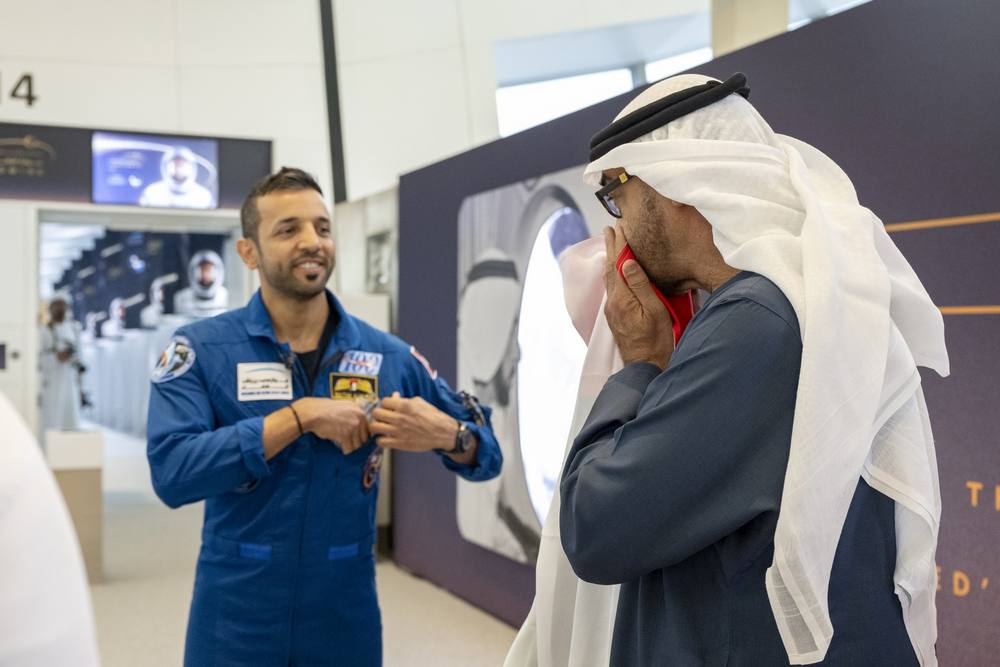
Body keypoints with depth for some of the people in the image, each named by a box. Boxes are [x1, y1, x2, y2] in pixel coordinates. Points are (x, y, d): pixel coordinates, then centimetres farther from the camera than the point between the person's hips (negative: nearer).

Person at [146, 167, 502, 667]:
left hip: (347, 621, 2)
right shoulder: (202, 349, -7)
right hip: (234, 622, -2)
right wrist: (302, 415, -23)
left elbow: (487, 455, 4)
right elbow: (171, 474, -20)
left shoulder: (389, 357, -1)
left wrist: (442, 434, -18)